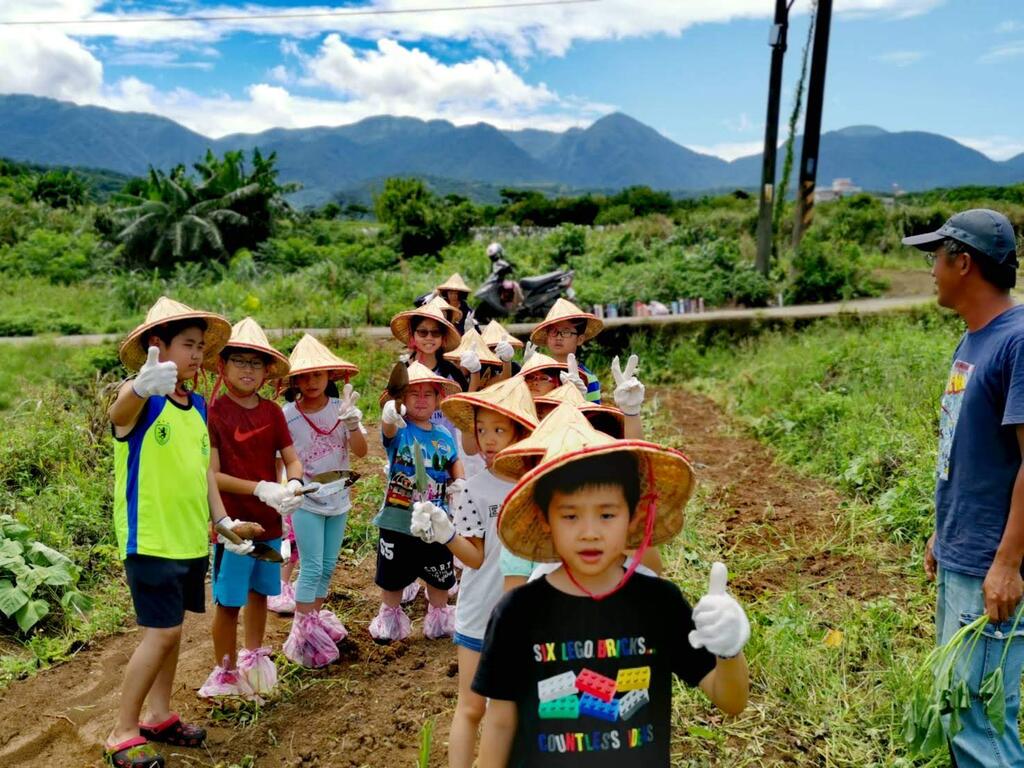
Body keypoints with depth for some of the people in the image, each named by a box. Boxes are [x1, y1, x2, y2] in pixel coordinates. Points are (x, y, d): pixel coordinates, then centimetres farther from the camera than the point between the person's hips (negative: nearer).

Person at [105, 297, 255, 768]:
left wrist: (223, 520, 8)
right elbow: (118, 414, -40)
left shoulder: (198, 405, 8)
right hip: (150, 537, -7)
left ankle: (158, 716, 31)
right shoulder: (141, 400, -14)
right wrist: (141, 388, -63)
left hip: (191, 537, 7)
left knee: (171, 629, 16)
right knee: (161, 632, -6)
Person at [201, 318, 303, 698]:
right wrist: (261, 489, -25)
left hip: (270, 522, 5)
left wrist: (293, 485, -19)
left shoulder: (272, 411, 3)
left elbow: (293, 460, 3)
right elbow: (211, 475, -16)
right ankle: (225, 672, 23)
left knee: (259, 592, 19)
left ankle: (253, 656, 39)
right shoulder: (214, 411, -12)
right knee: (228, 602, 4)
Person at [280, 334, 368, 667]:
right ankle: (303, 631, 4)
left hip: (338, 499, 3)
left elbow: (361, 451, -13)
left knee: (328, 566, 14)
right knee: (312, 567, -5)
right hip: (305, 501, -3)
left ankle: (317, 619, 31)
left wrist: (351, 420, -26)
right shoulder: (288, 415, -9)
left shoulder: (342, 408, -5)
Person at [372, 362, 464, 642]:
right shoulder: (398, 430, -11)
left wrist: (460, 481, -2)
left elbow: (455, 462, 19)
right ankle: (389, 619, 38)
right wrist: (390, 413, -60)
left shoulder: (444, 436, 1)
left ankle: (438, 619, 40)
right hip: (398, 521, -3)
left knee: (440, 577, 17)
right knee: (393, 576, 15)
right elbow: (388, 428, -36)